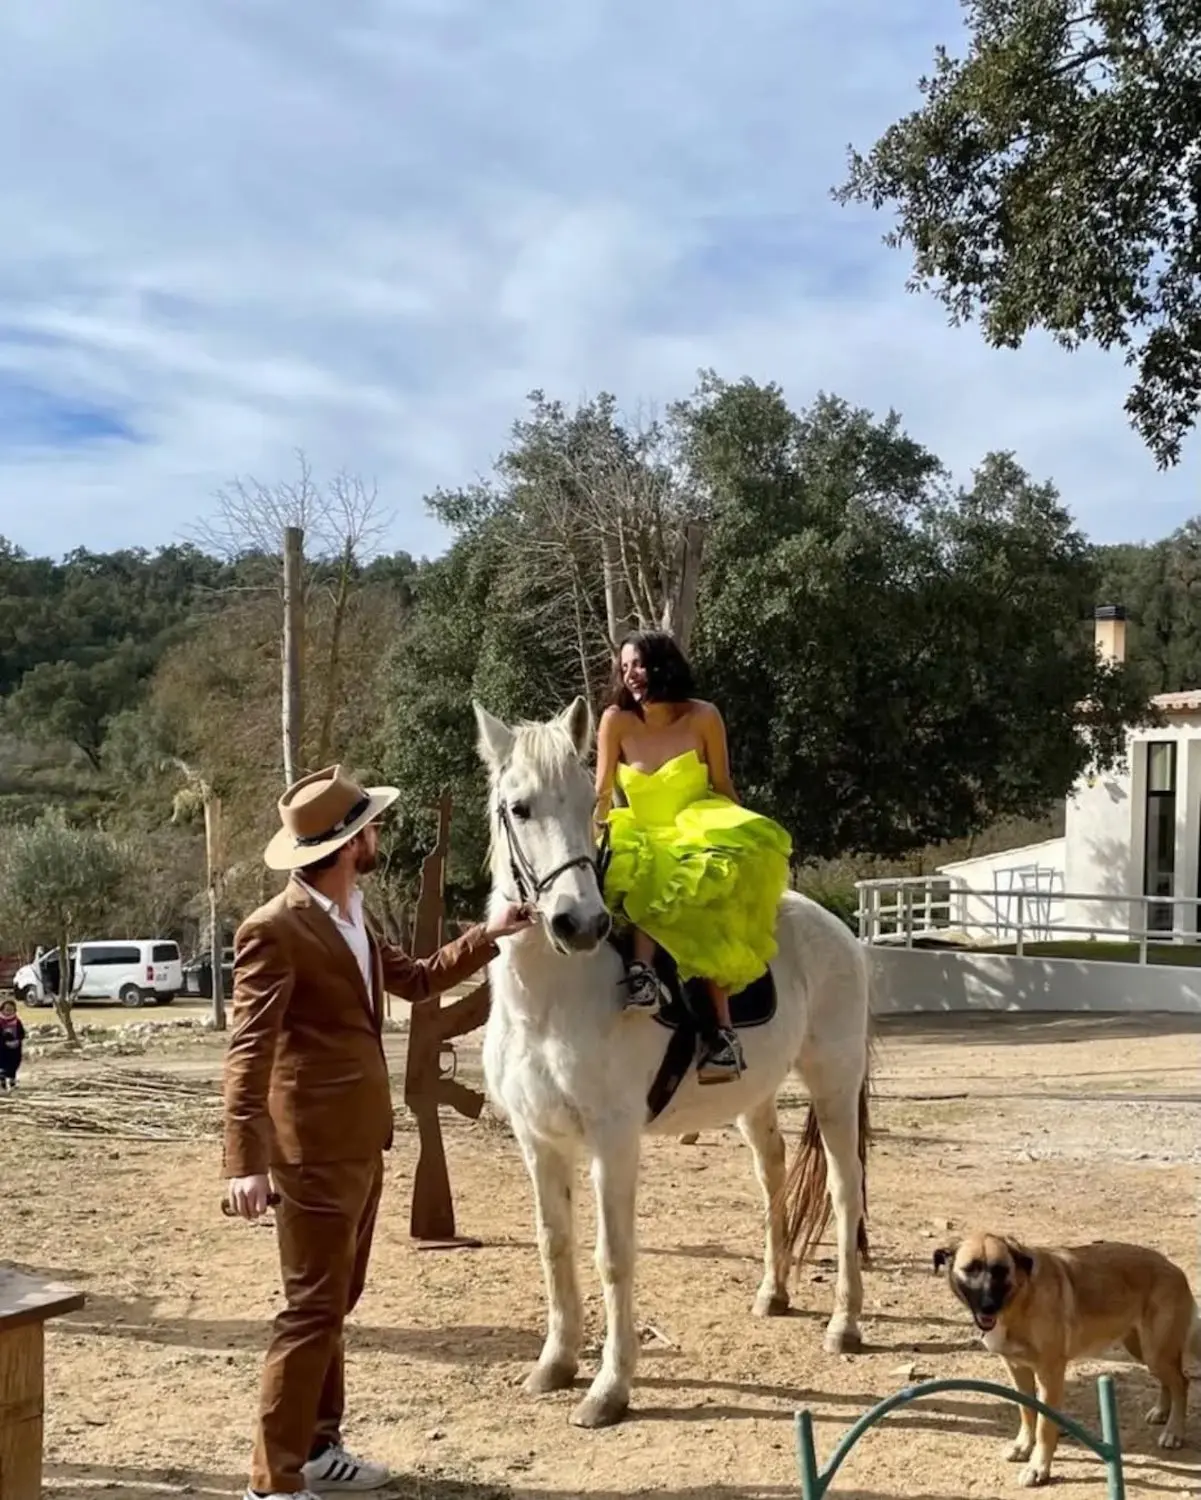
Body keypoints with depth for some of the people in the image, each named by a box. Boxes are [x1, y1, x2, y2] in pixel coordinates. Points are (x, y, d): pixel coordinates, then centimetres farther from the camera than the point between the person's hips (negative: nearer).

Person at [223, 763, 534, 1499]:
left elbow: (416, 980, 25)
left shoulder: (352, 917, 11)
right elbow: (247, 1054, -21)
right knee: (314, 1308, -4)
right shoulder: (275, 931, -18)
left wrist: (488, 936, 19)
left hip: (361, 1141, 9)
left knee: (337, 1299, 17)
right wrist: (246, 1162, -27)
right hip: (315, 1148, -9)